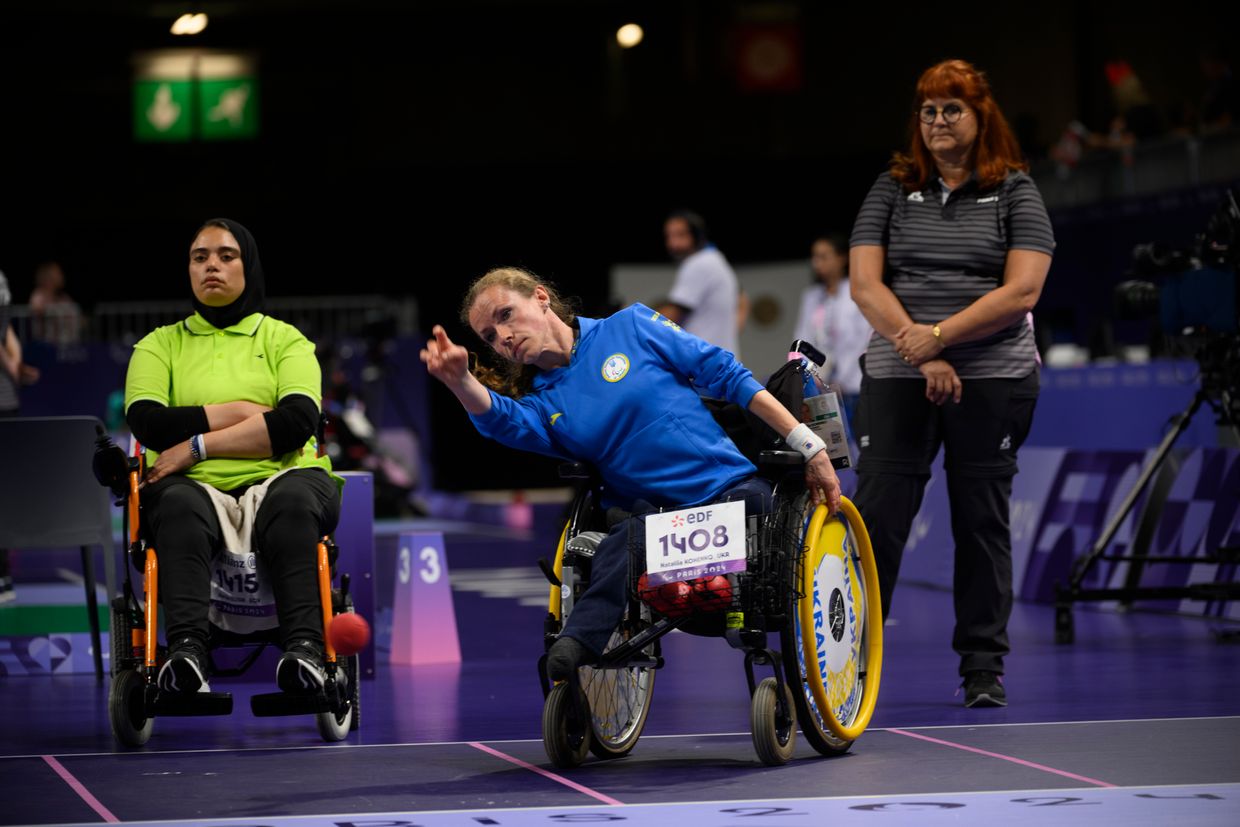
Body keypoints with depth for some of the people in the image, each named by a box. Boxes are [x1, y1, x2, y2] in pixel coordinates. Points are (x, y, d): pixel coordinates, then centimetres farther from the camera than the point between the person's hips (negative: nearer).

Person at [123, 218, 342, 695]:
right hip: (196, 485, 0)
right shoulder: (160, 345, 21)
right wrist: (238, 414, -2)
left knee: (293, 499, -37)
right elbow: (147, 422, 2)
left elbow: (298, 422, -2)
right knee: (179, 504, -37)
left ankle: (304, 647, -54)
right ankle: (186, 651, -57)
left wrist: (199, 444, -7)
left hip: (277, 479, 0)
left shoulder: (284, 340, 17)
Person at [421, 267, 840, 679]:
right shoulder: (542, 403, 12)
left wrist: (807, 445, -1)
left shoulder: (629, 327, 6)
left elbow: (728, 376, 5)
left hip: (733, 488, -1)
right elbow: (501, 418, -13)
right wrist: (461, 381, -37)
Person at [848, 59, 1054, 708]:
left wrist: (939, 336, -14)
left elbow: (1021, 292, -6)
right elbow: (865, 284, 0)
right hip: (897, 378, 1)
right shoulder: (892, 190, 9)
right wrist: (921, 355, -11)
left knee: (983, 522, 4)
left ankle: (983, 668, 11)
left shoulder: (1015, 192, 4)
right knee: (875, 517, -5)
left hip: (994, 379, -1)